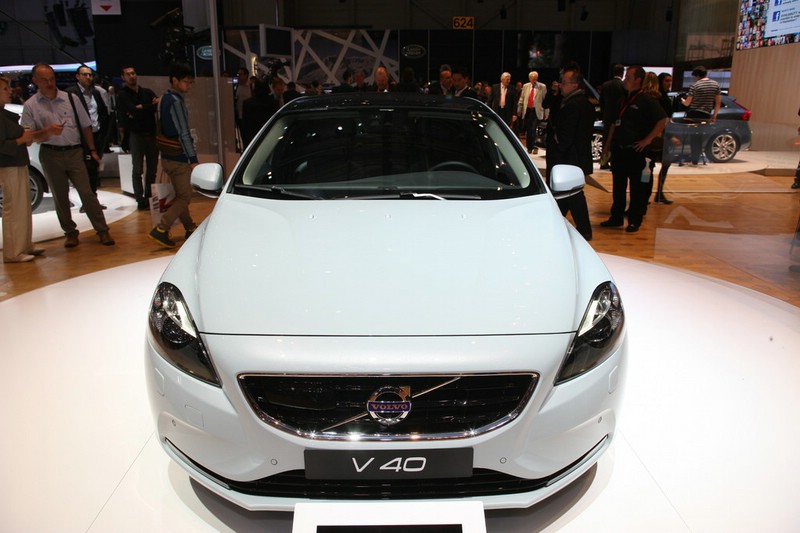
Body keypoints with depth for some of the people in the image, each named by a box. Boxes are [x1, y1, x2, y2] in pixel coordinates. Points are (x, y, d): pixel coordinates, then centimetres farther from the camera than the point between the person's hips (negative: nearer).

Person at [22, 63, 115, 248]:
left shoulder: (71, 99, 2)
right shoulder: (31, 105, 0)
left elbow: (85, 126, 8)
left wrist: (92, 150, 6)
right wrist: (48, 130, -19)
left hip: (74, 152, -1)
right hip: (50, 155, 1)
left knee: (86, 192, -5)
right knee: (60, 197, 10)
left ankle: (102, 230, 1)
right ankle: (70, 233, 22)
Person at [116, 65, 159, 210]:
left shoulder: (147, 92, 14)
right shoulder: (122, 95, 2)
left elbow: (158, 105, -2)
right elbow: (133, 110, -14)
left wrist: (141, 108, -11)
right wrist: (150, 106, -7)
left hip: (151, 133, 4)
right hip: (136, 134, -4)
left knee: (152, 168, 5)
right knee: (137, 169, -4)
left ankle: (149, 197, 15)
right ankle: (141, 201, -3)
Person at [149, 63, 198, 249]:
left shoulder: (165, 99, 13)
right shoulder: (176, 101, -16)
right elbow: (183, 134, -20)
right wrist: (193, 159, -19)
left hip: (167, 156, 10)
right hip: (178, 158, -10)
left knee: (180, 195, 16)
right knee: (184, 197, -4)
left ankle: (190, 229, 25)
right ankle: (161, 229, -9)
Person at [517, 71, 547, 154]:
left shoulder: (542, 87, 0)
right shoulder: (525, 86, 9)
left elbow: (545, 100, 0)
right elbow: (521, 99, 13)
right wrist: (519, 109, 10)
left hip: (536, 111, -3)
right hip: (527, 111, 3)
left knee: (533, 130, -14)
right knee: (528, 130, 7)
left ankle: (535, 147, -4)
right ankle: (529, 148, 17)